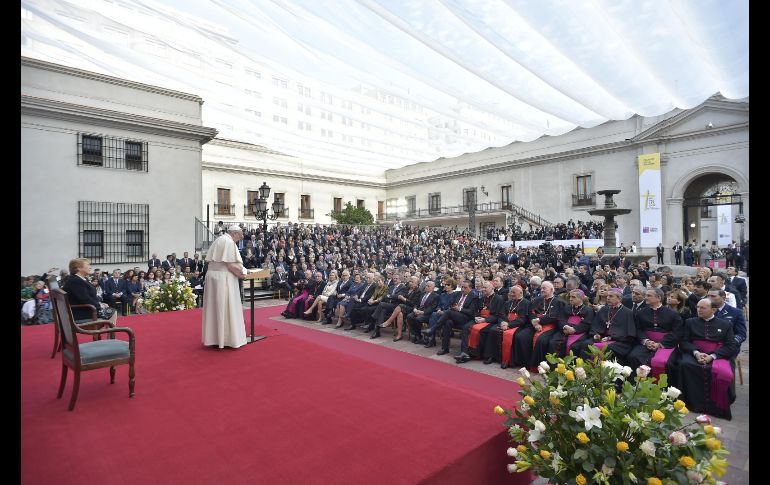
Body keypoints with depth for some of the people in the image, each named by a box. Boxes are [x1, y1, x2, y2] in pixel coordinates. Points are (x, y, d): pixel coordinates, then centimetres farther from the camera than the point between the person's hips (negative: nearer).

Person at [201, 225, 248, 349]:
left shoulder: (218, 240, 16)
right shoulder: (229, 242, -12)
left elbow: (209, 260, 16)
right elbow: (230, 264, -19)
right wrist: (240, 274, -5)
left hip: (212, 275, 9)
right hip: (223, 278, -9)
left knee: (215, 307, 13)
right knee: (227, 308, -2)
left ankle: (213, 337, 21)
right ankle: (227, 338, 4)